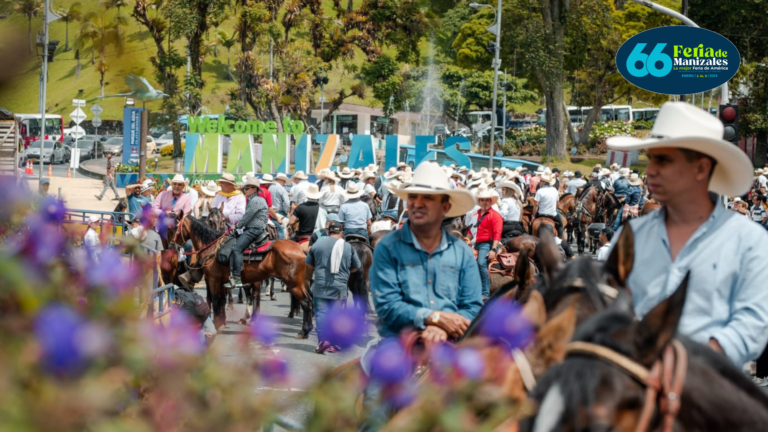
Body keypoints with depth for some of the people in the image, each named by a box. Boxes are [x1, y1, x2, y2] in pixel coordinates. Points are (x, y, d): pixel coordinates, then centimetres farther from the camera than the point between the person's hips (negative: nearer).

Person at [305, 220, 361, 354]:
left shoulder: (318, 243, 0)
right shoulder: (348, 247, 2)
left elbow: (309, 265, 7)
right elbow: (356, 267, 12)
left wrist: (309, 274, 28)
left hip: (321, 286, -1)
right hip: (340, 287, 1)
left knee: (321, 312, 0)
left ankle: (322, 339, -16)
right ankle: (335, 344, 10)